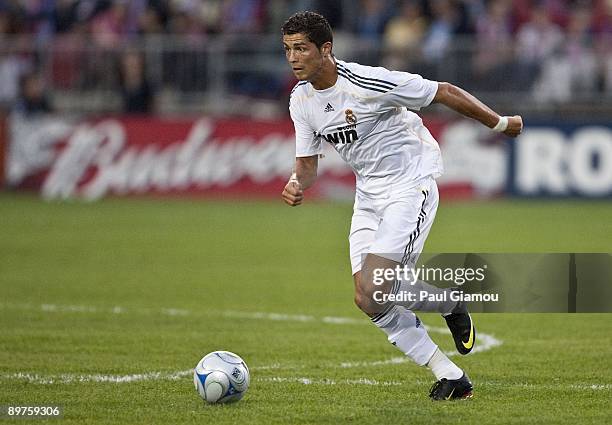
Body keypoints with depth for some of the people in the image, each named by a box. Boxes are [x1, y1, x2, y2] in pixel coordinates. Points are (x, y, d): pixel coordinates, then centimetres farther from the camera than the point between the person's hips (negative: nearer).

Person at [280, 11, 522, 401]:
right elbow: (308, 164, 10)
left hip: (411, 186, -7)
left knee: (372, 291, -21)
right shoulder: (301, 100, 0)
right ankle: (451, 377, 8)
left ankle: (452, 306, 7)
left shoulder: (367, 83, -22)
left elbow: (445, 92, -13)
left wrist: (501, 124, -3)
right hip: (369, 197, 7)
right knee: (371, 304, -3)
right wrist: (297, 185, -15)